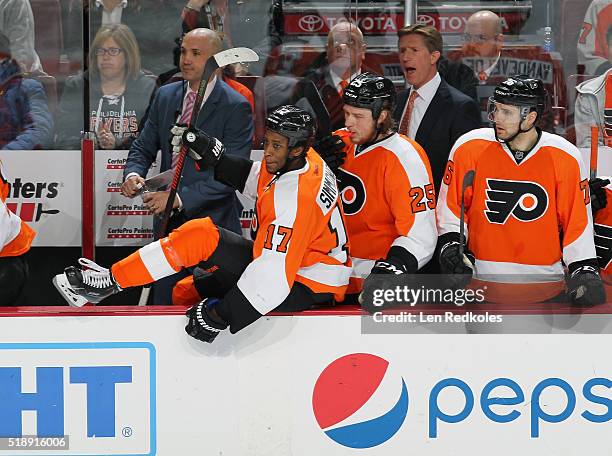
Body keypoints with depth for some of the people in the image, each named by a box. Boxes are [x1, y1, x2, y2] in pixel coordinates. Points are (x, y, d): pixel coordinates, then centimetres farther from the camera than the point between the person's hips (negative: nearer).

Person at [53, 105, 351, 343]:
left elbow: (273, 276, -33)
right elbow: (253, 178, 20)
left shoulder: (293, 198, -30)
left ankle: (112, 281, -11)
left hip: (303, 289, -10)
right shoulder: (304, 160, -1)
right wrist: (211, 155, 6)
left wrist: (220, 315, -29)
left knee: (200, 236, -18)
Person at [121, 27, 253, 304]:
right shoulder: (165, 96, 9)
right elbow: (143, 147, 13)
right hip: (169, 222, 6)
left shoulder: (235, 107, -11)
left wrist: (180, 198, -23)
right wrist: (133, 174, -10)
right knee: (164, 302, 10)